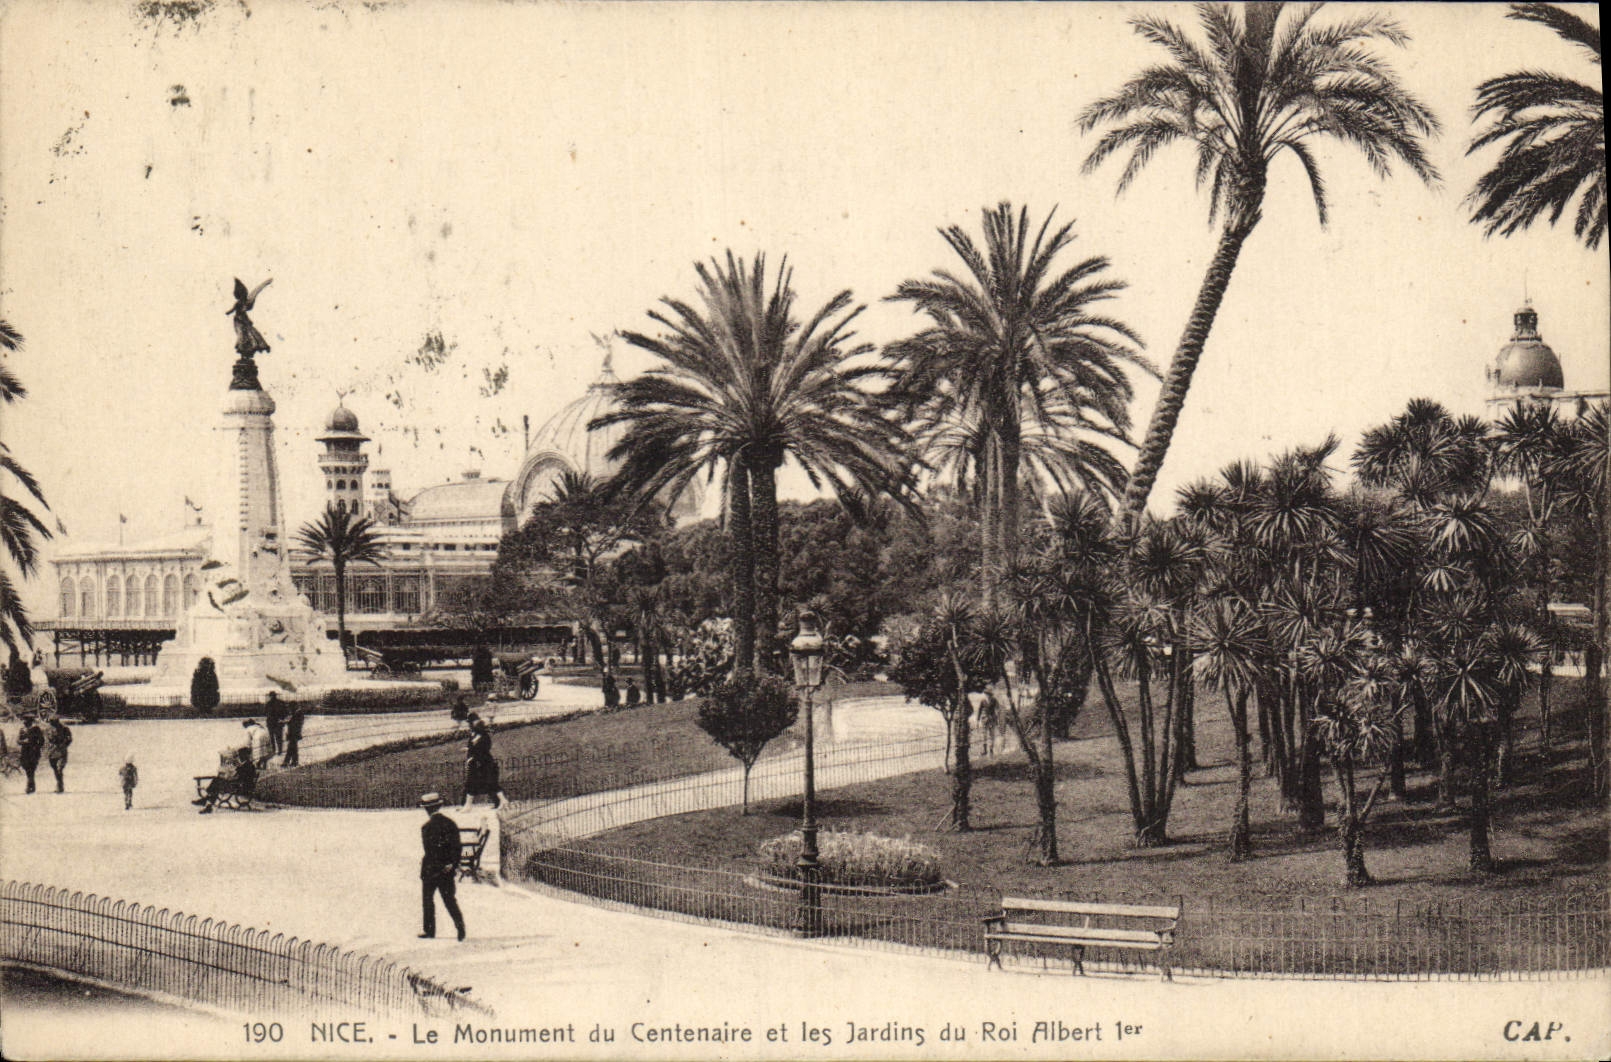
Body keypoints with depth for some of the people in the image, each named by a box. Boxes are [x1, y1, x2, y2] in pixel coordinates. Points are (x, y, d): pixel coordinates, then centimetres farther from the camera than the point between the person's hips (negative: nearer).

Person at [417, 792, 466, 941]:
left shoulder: (427, 827, -13)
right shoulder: (450, 824, 2)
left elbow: (429, 851, -13)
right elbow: (456, 847, 2)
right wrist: (454, 865, 6)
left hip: (431, 869, -4)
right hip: (448, 869, 4)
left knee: (427, 898, 10)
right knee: (449, 898, 9)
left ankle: (429, 930, 13)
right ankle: (459, 925, -6)